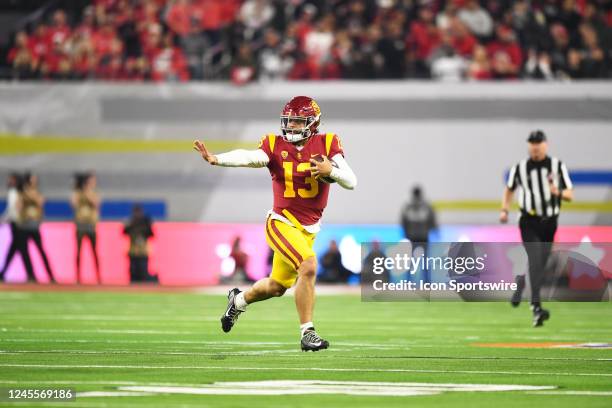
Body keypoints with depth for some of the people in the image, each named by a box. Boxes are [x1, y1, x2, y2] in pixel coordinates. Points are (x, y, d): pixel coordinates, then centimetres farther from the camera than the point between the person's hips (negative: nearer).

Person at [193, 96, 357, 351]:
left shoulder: (326, 144, -3)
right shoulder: (275, 146, -7)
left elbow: (351, 182, -8)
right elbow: (248, 157, -27)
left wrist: (331, 171, -29)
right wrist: (215, 160, -45)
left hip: (308, 229, 4)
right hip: (281, 223, -4)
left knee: (277, 286, 16)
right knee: (308, 267, -26)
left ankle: (239, 300, 47)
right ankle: (307, 333, -17)